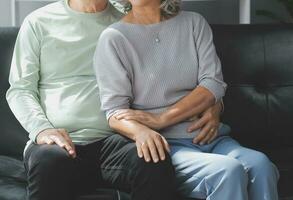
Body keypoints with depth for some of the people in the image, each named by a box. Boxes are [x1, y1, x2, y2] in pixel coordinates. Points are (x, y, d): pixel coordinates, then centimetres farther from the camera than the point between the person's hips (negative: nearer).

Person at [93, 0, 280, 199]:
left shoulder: (194, 22, 14)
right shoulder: (113, 38, 4)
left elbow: (214, 85, 2)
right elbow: (114, 110, -5)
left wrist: (161, 119, -11)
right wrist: (141, 132, -29)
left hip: (209, 136, 4)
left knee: (261, 165, -28)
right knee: (228, 171, -32)